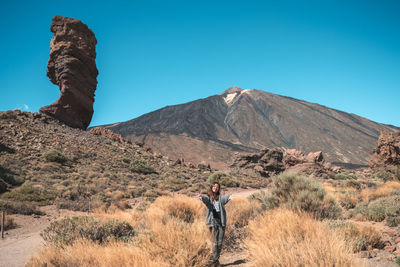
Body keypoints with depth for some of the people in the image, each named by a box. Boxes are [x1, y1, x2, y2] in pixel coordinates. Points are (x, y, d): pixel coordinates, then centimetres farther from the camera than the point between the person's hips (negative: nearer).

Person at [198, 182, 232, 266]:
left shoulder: (220, 197, 9)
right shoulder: (208, 198, 6)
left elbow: (225, 198, -13)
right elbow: (205, 198, -16)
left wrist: (229, 197, -37)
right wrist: (201, 197, -41)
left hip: (221, 222, 2)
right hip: (213, 222, -2)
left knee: (220, 242, 5)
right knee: (214, 242, -6)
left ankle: (215, 258, 22)